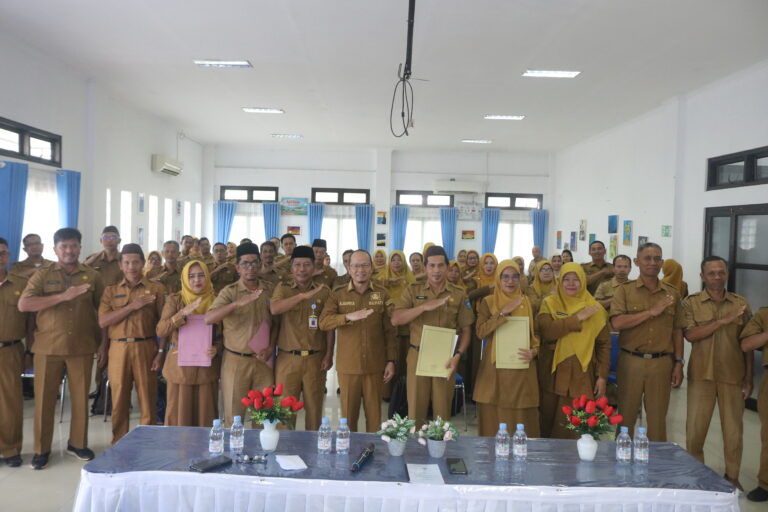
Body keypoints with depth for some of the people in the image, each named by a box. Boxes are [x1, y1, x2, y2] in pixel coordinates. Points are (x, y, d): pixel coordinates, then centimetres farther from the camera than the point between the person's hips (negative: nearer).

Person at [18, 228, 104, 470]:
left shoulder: (92, 276, 6)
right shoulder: (42, 275, 2)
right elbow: (23, 305, -11)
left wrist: (101, 342, 5)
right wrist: (63, 296, -19)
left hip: (82, 347, 1)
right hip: (48, 347, -1)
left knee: (81, 397, 8)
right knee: (44, 398, 4)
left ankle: (78, 443, 25)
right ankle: (42, 449, 18)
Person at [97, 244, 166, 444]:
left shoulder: (156, 289, 5)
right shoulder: (111, 290, 11)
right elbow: (103, 321, -2)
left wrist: (161, 352, -5)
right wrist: (132, 306, -12)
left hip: (146, 348, -1)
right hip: (118, 349, 2)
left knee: (147, 399, 1)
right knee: (119, 399, 6)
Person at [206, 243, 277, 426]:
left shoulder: (270, 289, 4)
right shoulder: (229, 292, -6)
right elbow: (208, 319, -21)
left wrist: (271, 348, -3)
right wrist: (238, 303, -33)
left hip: (263, 360, 2)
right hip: (236, 361, -2)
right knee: (234, 415, 6)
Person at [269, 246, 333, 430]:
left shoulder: (323, 290, 4)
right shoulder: (283, 288, 2)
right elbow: (274, 309, -19)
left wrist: (329, 355, 1)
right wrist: (303, 296, -29)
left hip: (315, 358, 1)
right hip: (287, 358, -1)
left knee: (314, 406, 9)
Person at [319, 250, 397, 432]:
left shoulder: (382, 294, 2)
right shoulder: (338, 294, 1)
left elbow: (389, 330, 4)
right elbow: (323, 322, -13)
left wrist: (391, 360, 0)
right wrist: (348, 317, -29)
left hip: (375, 365, 0)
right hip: (347, 366, 0)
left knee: (374, 414, 9)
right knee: (348, 413, 10)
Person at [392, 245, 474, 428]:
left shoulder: (459, 294, 3)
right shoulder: (413, 290, 2)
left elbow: (465, 330, 4)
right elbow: (395, 320, -8)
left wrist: (457, 355, -12)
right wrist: (424, 307, -19)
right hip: (417, 357, 0)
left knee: (442, 412, 9)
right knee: (415, 410, 6)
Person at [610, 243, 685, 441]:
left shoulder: (672, 294, 8)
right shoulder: (625, 290, 0)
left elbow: (677, 331, 11)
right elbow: (617, 323, -14)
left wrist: (678, 363, 6)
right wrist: (652, 312, -16)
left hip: (662, 363, 2)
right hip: (631, 361, -2)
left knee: (658, 417, 10)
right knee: (626, 414, 7)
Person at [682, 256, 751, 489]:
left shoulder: (741, 304, 5)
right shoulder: (691, 302, -1)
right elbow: (690, 334, -14)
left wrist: (749, 377, 2)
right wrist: (722, 321, -20)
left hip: (733, 375, 1)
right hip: (701, 374, -1)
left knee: (734, 428, 9)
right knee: (695, 427, 5)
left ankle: (732, 476, 26)